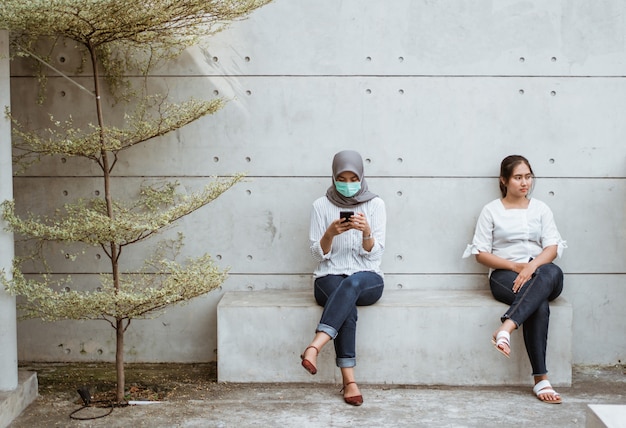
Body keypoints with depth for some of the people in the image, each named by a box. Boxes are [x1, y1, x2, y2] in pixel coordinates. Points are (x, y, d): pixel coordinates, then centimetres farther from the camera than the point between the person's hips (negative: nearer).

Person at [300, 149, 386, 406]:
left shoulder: (375, 204, 3)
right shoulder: (321, 205, 3)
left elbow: (376, 254, -3)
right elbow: (318, 254, -1)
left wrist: (366, 232, -24)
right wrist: (330, 233, -20)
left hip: (367, 280, 0)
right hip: (330, 279, 0)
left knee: (351, 284, -38)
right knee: (347, 302, -36)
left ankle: (315, 347, -48)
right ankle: (349, 380, -39)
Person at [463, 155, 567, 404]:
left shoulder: (540, 208, 17)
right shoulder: (491, 210, 9)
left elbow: (553, 247, 4)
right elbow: (480, 254, 4)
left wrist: (532, 266, -17)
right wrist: (514, 266, -11)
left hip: (540, 272, 3)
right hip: (505, 275, -3)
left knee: (552, 272, -38)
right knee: (539, 304, -36)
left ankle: (506, 328, -49)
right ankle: (541, 379, -41)